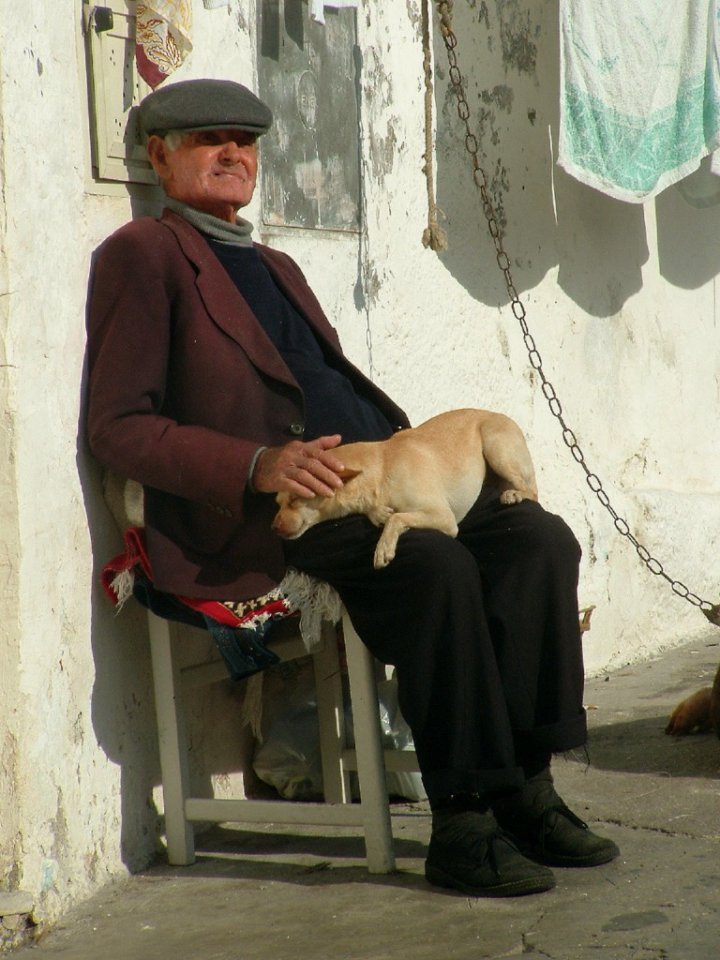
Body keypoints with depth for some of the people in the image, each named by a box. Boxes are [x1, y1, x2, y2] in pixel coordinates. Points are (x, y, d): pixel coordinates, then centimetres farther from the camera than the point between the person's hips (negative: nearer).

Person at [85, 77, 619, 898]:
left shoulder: (277, 267, 30)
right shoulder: (142, 254, 3)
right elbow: (118, 429, -6)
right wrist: (261, 463, -19)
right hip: (263, 517, -8)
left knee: (540, 537, -13)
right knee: (438, 565, -32)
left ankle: (525, 787, -12)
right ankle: (463, 825, -24)